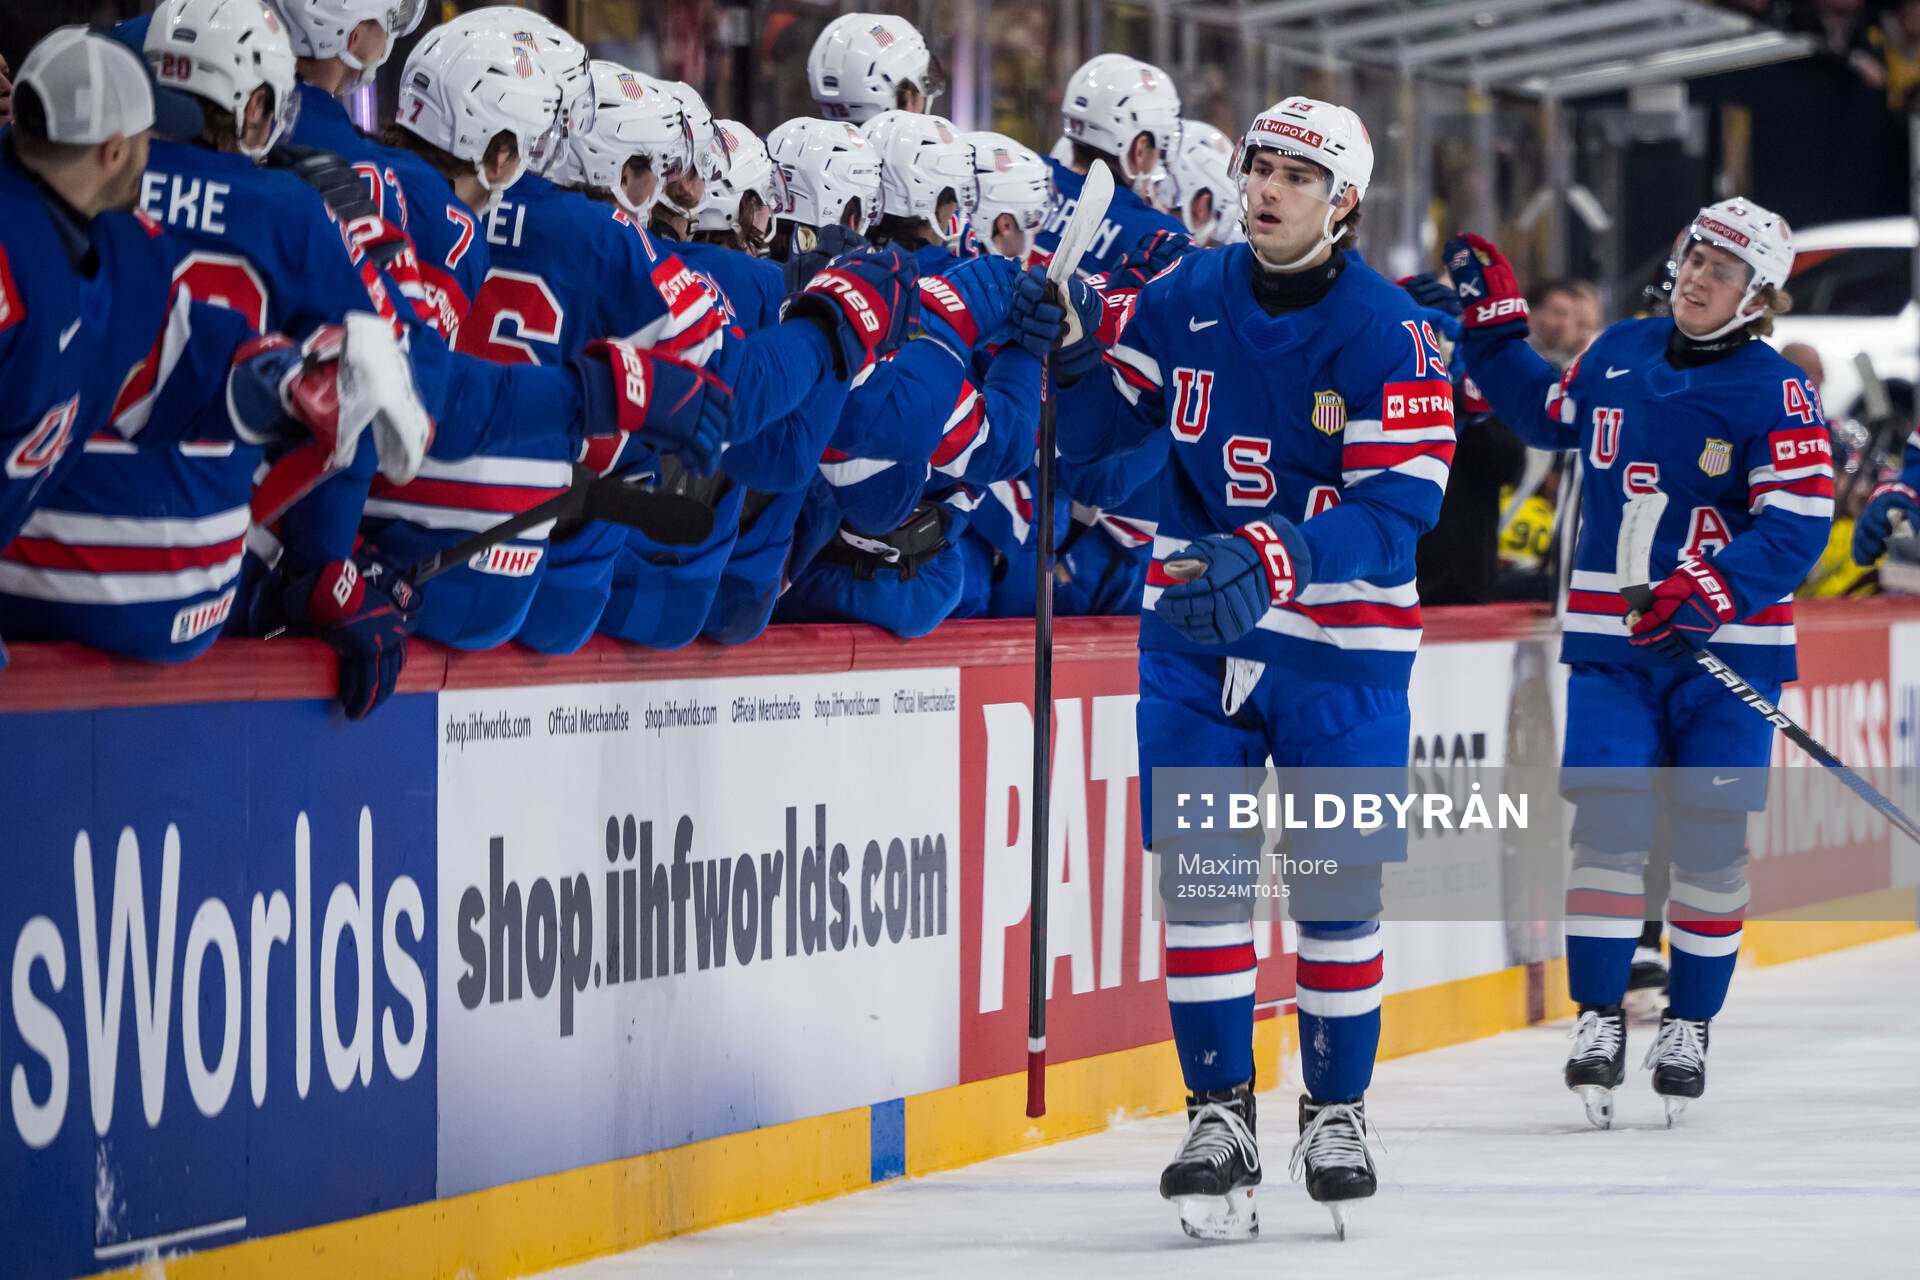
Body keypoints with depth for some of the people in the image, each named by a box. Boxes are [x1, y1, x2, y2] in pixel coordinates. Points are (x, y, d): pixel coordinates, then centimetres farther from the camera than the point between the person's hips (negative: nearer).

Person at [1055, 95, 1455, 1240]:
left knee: (1338, 886, 3)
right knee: (1199, 871, -3)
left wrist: (1276, 559, -33)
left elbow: (1400, 505, -19)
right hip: (1195, 628, 3)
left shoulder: (1388, 333, -12)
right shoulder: (1184, 298, 1)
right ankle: (1220, 1107, 7)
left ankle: (1339, 1106, 20)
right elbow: (1104, 416, 11)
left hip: (1339, 640, -3)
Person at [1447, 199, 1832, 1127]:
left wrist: (1713, 591, -28)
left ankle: (1689, 1024, 15)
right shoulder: (1619, 354, 7)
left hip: (1729, 642, -3)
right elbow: (1550, 416, 27)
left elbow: (1796, 526, -15)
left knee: (1710, 837, 1)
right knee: (1607, 818, -8)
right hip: (1610, 639, 3)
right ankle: (1598, 1016, 0)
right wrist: (1491, 328, 19)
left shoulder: (1776, 393, -8)